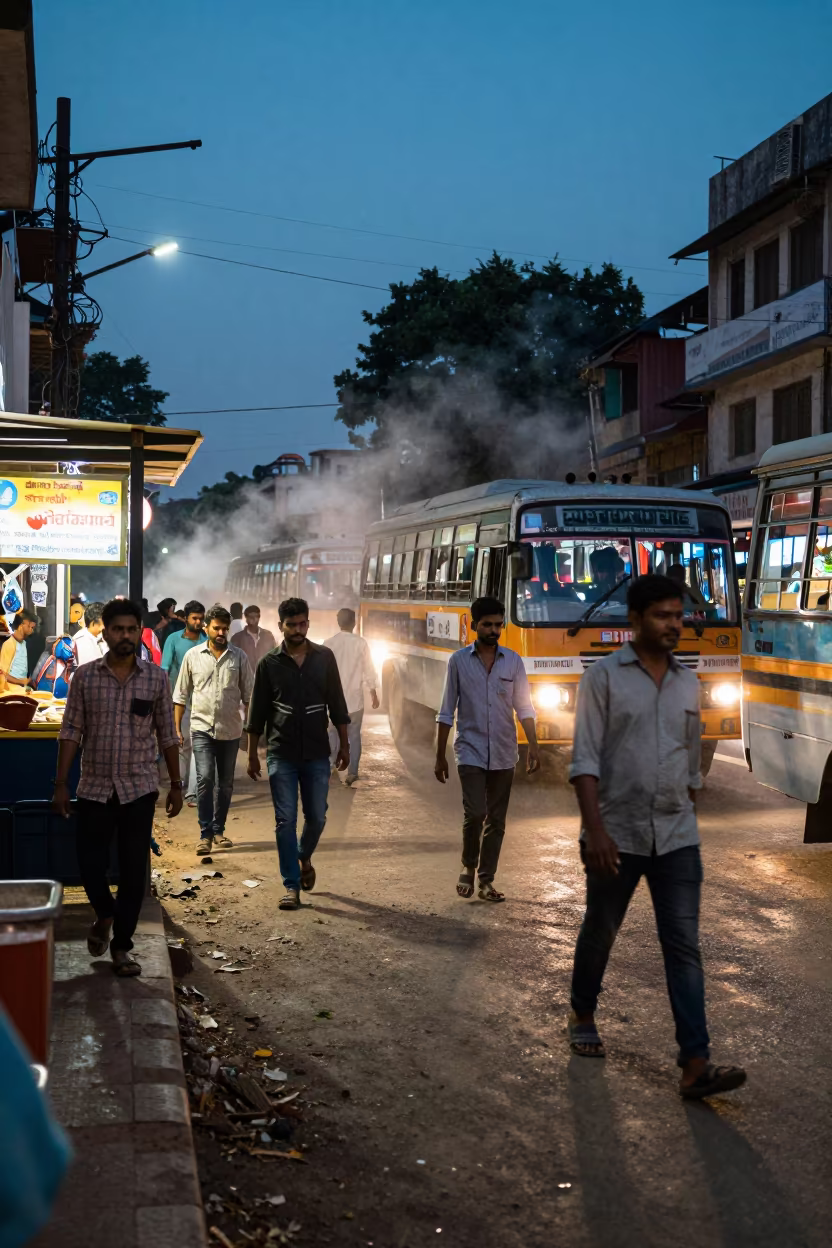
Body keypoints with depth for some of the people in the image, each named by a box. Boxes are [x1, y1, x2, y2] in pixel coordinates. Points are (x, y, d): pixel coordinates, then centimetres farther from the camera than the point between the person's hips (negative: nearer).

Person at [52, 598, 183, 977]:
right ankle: (105, 914, 35)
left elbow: (167, 735, 5)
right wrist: (61, 784, -4)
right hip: (94, 788, 0)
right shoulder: (85, 677, -1)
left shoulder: (156, 678, 0)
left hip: (139, 789, 0)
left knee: (133, 871, 2)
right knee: (90, 863, 4)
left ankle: (121, 945, 17)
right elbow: (71, 732, 0)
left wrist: (175, 785, 5)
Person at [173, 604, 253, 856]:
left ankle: (218, 830, 24)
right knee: (205, 778, -13)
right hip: (202, 727, -2)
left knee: (226, 783, 9)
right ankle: (205, 833, -9)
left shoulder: (239, 657, 3)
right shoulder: (193, 656, 2)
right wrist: (177, 728, 4)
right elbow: (181, 695, 7)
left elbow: (249, 696, 6)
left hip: (230, 730, 2)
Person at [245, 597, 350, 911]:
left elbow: (336, 705, 7)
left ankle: (304, 857, 37)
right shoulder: (269, 663, -1)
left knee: (317, 817, 6)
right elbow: (257, 713, 4)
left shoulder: (324, 658, 2)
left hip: (317, 753, 1)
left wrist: (344, 745, 7)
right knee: (285, 821, -1)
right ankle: (292, 886, 6)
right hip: (281, 755, -1)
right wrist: (252, 754, 4)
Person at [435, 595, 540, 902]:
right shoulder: (459, 661, -1)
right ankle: (468, 867, 10)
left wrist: (534, 747, -7)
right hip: (471, 751, -2)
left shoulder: (513, 661, 3)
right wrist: (440, 756, 2)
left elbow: (524, 708, 5)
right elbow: (447, 712, 3)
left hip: (503, 753, 2)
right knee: (475, 813, -14)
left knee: (496, 820, 5)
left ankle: (486, 880, 15)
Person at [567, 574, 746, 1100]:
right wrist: (595, 830, -20)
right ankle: (583, 1016, 38)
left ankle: (696, 1064, -6)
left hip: (676, 838, 3)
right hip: (617, 835, -3)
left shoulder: (688, 683, 8)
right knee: (600, 933, 14)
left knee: (684, 947, -4)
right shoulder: (604, 677, -7)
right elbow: (585, 759, -12)